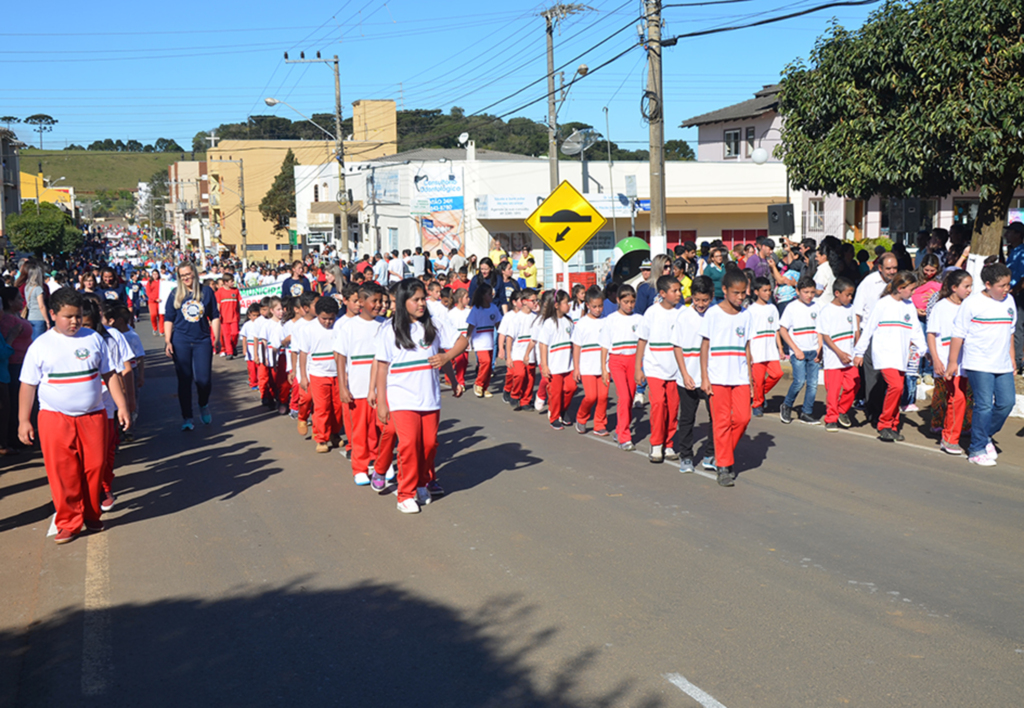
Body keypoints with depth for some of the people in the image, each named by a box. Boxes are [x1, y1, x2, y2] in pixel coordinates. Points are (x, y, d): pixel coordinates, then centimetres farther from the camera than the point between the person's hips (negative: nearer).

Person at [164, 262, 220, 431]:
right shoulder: (175, 295, 5)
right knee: (184, 380, 2)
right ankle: (187, 418, 11)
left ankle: (204, 405, 25)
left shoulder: (206, 291, 5)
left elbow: (214, 317, 8)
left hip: (202, 341, 0)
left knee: (204, 379, -6)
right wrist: (167, 342, -1)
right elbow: (168, 320, 7)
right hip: (181, 342, 0)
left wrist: (217, 339, 2)